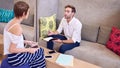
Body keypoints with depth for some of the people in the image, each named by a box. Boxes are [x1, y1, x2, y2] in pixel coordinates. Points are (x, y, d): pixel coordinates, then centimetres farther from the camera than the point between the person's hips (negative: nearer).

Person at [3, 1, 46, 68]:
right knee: (40, 52, 6)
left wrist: (26, 42, 13)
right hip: (16, 58, -8)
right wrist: (28, 50, -14)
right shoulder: (18, 27, -26)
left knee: (39, 51, 17)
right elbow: (12, 49, -24)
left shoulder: (11, 22, 2)